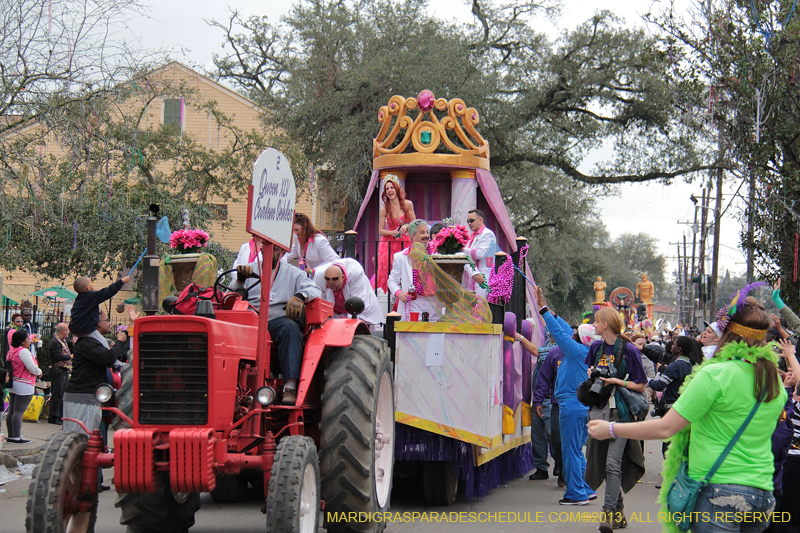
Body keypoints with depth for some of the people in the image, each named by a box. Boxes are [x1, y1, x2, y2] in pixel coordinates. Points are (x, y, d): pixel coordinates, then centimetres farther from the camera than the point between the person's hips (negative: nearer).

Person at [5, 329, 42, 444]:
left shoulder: (11, 351, 11)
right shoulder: (23, 351, -17)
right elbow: (33, 368, -20)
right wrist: (39, 372, 3)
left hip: (12, 384, 9)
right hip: (24, 385, -9)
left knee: (11, 411, 10)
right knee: (19, 412, -7)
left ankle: (11, 436, 15)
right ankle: (17, 438, -7)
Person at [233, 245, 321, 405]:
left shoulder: (293, 273, 23)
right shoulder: (250, 269, 25)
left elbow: (314, 289, 9)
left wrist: (300, 296, -12)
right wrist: (240, 281, -5)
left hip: (279, 319, -1)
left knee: (290, 328, -37)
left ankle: (290, 387, -46)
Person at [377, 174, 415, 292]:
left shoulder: (408, 204, 2)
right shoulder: (384, 209, 0)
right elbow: (380, 231, 4)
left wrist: (406, 226, -11)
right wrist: (392, 232, -14)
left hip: (406, 243, 1)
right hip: (389, 244, -1)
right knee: (389, 272, -10)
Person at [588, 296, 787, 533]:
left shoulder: (716, 374, -12)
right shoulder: (775, 380, 8)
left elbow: (666, 428, -10)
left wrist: (611, 430, 0)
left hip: (719, 489, -7)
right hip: (763, 494, 7)